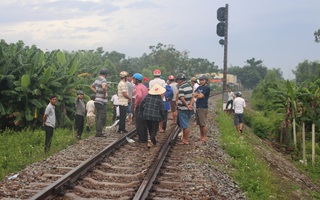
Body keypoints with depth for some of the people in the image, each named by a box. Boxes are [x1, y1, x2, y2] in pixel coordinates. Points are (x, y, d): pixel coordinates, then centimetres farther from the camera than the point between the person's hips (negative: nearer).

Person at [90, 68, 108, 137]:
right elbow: (103, 87, -36)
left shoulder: (97, 80, 11)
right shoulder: (103, 80, -15)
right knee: (102, 118, -5)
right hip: (102, 102, -9)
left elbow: (91, 86, 29)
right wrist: (104, 95, -20)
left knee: (98, 117, 13)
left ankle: (97, 132, 18)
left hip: (97, 101, 9)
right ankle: (99, 132, -5)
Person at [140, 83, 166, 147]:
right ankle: (150, 141, -17)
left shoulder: (147, 96, 1)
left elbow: (141, 104, 7)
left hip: (146, 116, 4)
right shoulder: (160, 99, -8)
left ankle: (154, 142, 30)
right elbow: (162, 109, -6)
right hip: (155, 117, -4)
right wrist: (163, 117, 9)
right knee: (154, 130, 5)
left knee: (150, 129, 19)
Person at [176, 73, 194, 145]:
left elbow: (182, 98, -27)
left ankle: (186, 140, 6)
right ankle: (184, 138, 27)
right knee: (185, 124, 20)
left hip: (183, 109, -8)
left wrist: (187, 106, -21)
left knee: (185, 125, 0)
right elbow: (192, 97, 6)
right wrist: (191, 104, -6)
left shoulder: (181, 88, -17)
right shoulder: (189, 86, 10)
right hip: (189, 109, 8)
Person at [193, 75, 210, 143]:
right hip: (198, 107, 8)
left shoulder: (207, 88, -7)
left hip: (203, 108, -8)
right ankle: (201, 136, 22)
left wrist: (196, 95, 3)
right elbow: (194, 94, 8)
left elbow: (201, 96, -14)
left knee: (203, 124, -6)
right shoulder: (199, 87, 17)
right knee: (199, 124, 13)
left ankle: (204, 137, 1)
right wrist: (199, 95, -9)